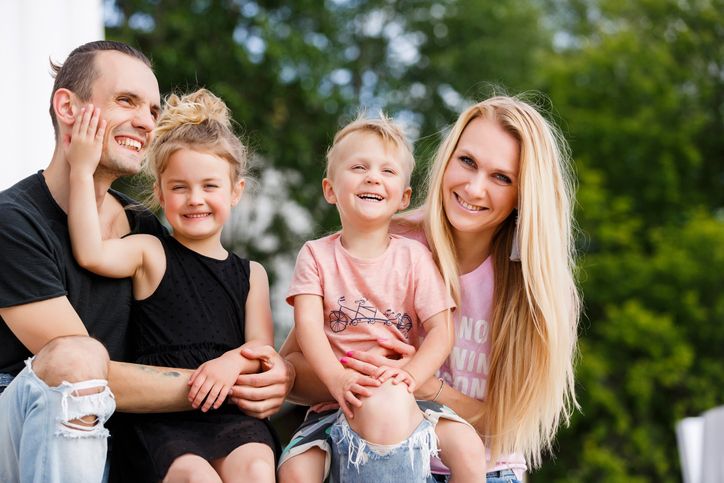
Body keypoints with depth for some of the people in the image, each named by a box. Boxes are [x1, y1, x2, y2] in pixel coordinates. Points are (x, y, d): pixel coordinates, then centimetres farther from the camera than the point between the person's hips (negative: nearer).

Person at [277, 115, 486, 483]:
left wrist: (410, 374, -23)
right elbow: (308, 325, -8)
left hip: (404, 398, 1)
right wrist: (337, 378, -26)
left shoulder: (414, 257, 5)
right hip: (335, 398, -1)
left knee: (467, 446, -23)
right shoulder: (316, 255, 4)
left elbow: (440, 332, -3)